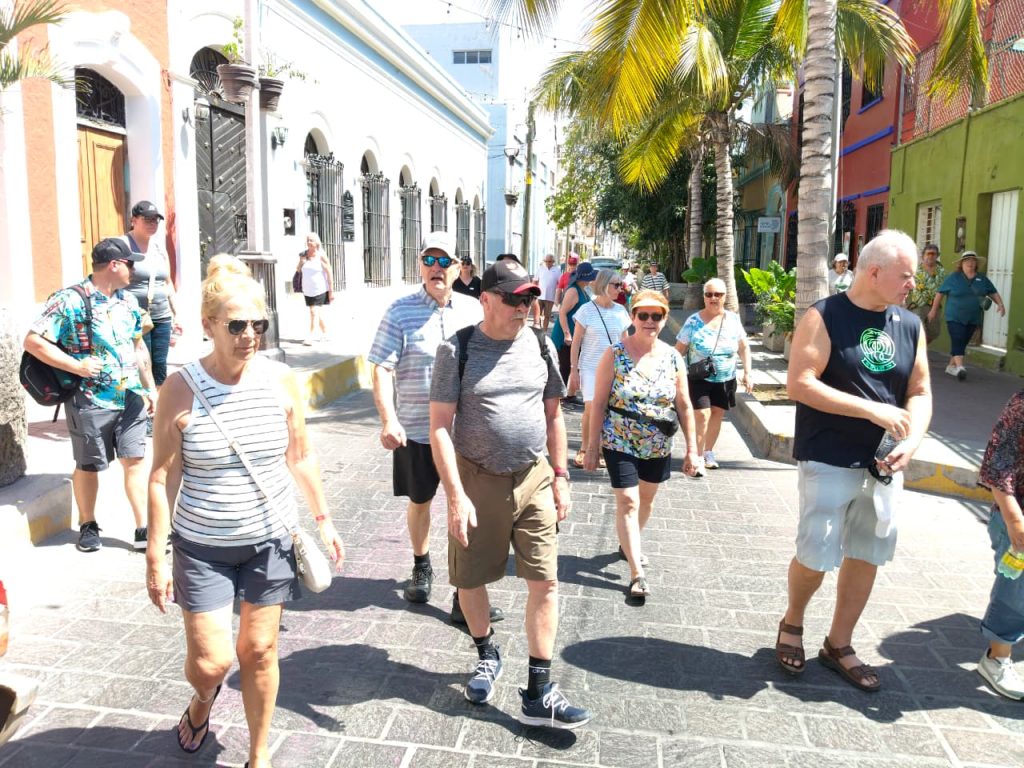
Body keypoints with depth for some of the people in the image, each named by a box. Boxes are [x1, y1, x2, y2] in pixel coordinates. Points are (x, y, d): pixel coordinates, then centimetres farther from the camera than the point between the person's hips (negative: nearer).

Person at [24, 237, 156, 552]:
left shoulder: (128, 300, 9)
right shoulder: (69, 301, -11)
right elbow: (33, 341, -14)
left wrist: (150, 388, 15)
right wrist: (77, 366, -19)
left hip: (132, 397, 5)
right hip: (90, 401, -5)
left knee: (135, 460, 4)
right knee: (89, 466, 10)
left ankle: (143, 529, 10)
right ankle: (88, 525, 29)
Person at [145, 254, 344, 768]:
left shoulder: (280, 380, -7)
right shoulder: (180, 390, -14)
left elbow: (301, 456, 5)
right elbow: (162, 479, -9)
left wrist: (322, 518, 8)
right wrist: (156, 556, -8)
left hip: (269, 539, 2)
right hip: (202, 547, -2)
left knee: (259, 651, 11)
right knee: (210, 661, 1)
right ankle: (202, 700, 40)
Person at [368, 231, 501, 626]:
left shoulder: (473, 310, 2)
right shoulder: (400, 312, -6)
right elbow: (382, 369, -10)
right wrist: (388, 420, -21)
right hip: (416, 428, -1)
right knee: (419, 500, 17)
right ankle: (422, 567, 42)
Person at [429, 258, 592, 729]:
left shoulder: (539, 345, 3)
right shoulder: (458, 350, -8)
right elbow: (440, 427, -11)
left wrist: (559, 476, 9)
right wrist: (456, 496, -18)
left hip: (534, 479, 3)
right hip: (477, 481, -2)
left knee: (545, 582, 0)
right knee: (469, 580, 12)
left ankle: (538, 695, 12)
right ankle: (487, 655, 40)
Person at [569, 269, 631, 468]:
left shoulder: (620, 311, 4)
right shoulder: (587, 310, -6)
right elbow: (576, 342, -3)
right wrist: (573, 370, -6)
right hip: (590, 367, -3)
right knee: (591, 408, -12)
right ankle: (584, 449, 7)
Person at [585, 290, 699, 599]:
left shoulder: (672, 358, -3)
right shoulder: (615, 354, -12)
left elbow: (684, 406, 2)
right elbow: (599, 403, -9)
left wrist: (692, 448, 1)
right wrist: (593, 446, -10)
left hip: (658, 446, 4)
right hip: (620, 444, -4)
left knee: (646, 498, 19)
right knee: (627, 501, -8)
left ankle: (629, 545, 46)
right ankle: (637, 574, -1)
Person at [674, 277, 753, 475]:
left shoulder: (733, 320, 1)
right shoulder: (694, 321, -8)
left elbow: (744, 348, 8)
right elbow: (679, 350, -5)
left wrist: (747, 372, 1)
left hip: (725, 380, 4)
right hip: (699, 378, -4)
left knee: (717, 415, 12)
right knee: (702, 415, -13)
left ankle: (708, 452, 30)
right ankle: (698, 458, -3)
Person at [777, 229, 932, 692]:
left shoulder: (910, 326, 8)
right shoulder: (824, 318, -9)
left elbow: (920, 392, 11)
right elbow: (799, 384, -17)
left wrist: (912, 440, -9)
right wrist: (871, 410, -20)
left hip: (884, 463, 6)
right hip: (830, 461, -6)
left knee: (866, 556, 11)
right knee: (817, 555, -3)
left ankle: (839, 645, 29)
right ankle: (791, 623, 26)